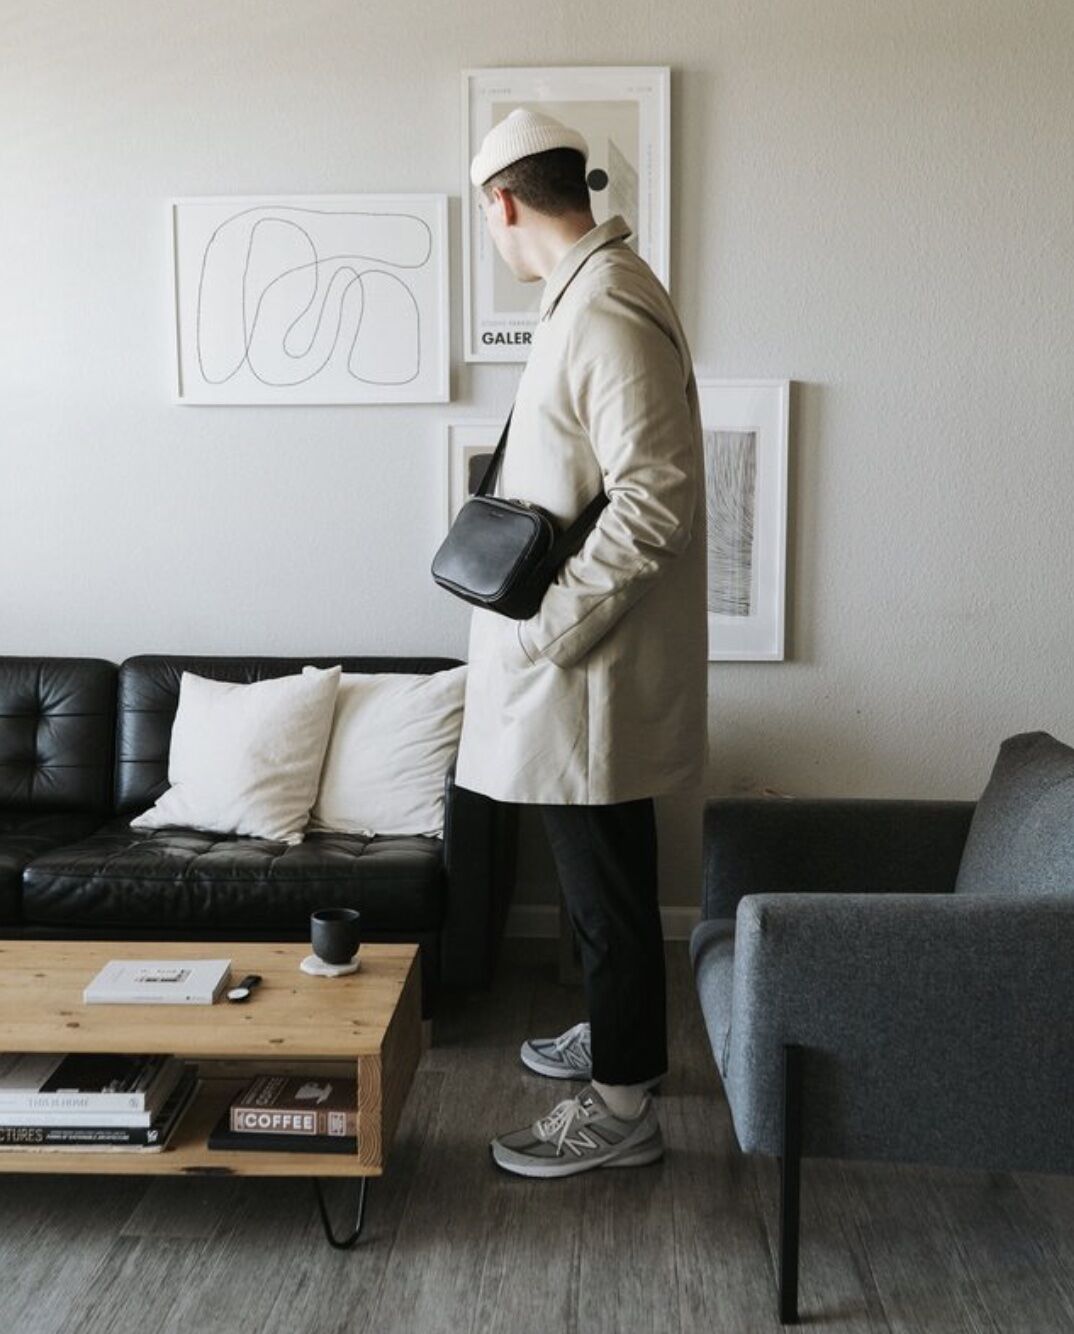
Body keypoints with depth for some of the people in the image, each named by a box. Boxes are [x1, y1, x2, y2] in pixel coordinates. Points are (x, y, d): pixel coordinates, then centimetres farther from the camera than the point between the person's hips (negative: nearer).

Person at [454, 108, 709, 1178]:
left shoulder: (606, 312, -19)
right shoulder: (594, 292, 14)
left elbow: (653, 501, -26)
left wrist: (547, 628, -23)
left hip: (595, 665, -10)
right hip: (579, 657, 10)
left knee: (605, 880, 2)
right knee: (597, 873, 22)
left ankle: (621, 1107, 19)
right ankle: (614, 1032, 40)